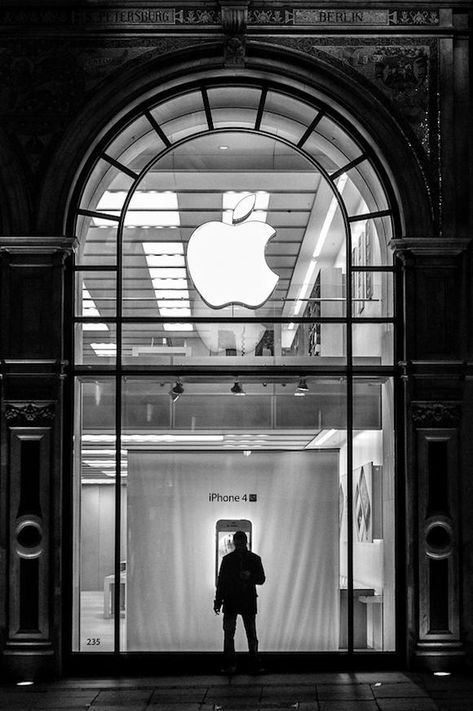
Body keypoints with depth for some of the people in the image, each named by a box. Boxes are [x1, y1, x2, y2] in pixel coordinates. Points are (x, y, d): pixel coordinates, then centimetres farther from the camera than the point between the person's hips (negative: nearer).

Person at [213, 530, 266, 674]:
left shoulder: (255, 559, 5)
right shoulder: (227, 559, 6)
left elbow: (262, 579, 6)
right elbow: (221, 581, 8)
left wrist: (250, 576, -15)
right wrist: (218, 601, 4)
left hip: (248, 602, 0)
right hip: (230, 601, 1)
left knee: (251, 634, 0)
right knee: (228, 634, -2)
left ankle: (255, 665, 4)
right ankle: (230, 665, 3)